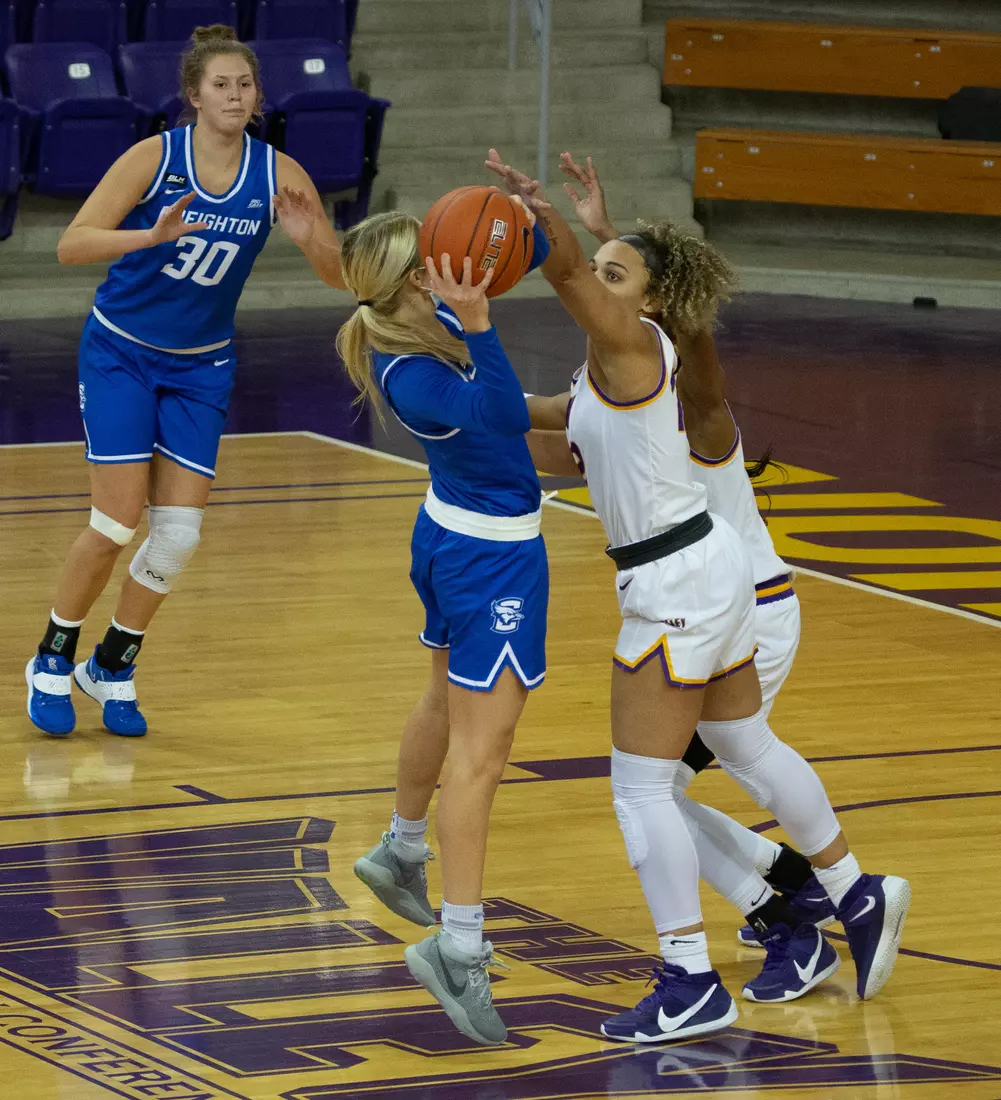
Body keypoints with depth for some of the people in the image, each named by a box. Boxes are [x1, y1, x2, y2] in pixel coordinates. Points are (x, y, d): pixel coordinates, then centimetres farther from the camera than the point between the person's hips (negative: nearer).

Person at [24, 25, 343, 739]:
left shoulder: (278, 175, -11)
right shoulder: (155, 158, -19)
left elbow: (342, 276, -9)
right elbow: (72, 245, -25)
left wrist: (311, 237, -30)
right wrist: (153, 235, -41)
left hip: (202, 366, 4)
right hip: (121, 353, -3)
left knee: (180, 532, -2)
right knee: (118, 523, -9)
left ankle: (113, 667, 18)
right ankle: (52, 662, 11)